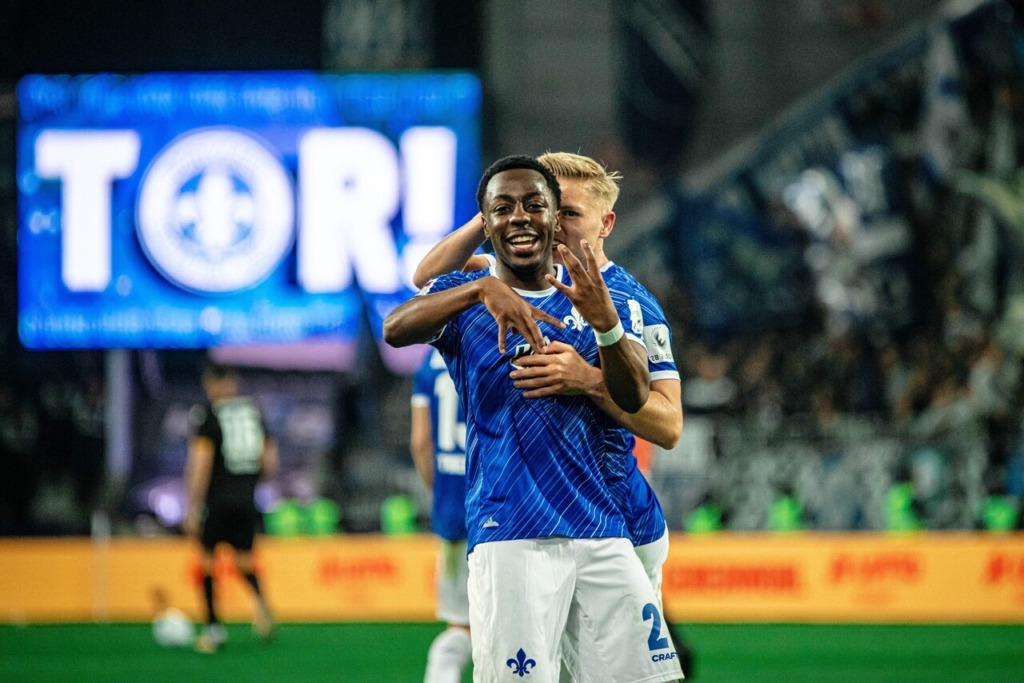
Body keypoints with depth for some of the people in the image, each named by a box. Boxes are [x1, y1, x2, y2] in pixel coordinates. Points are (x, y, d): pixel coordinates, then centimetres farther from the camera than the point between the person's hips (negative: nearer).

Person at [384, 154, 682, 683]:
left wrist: (606, 323, -24)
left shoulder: (607, 300, 13)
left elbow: (634, 399, -4)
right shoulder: (462, 296, 7)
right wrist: (483, 288, -32)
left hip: (602, 528, 3)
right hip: (509, 534, -3)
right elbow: (396, 329, -16)